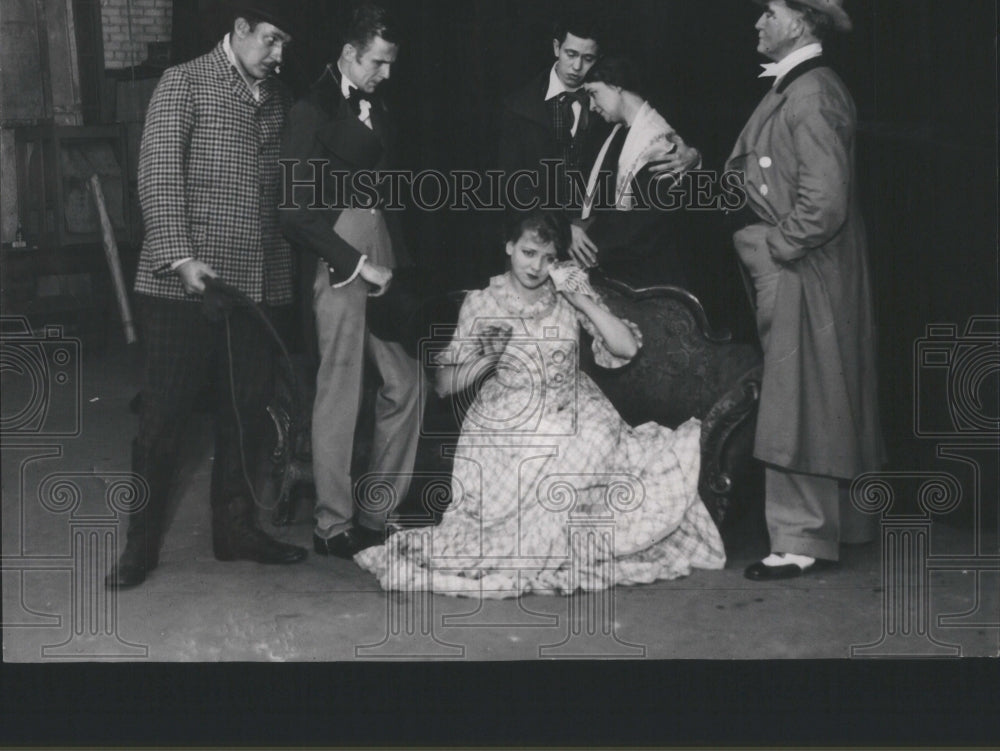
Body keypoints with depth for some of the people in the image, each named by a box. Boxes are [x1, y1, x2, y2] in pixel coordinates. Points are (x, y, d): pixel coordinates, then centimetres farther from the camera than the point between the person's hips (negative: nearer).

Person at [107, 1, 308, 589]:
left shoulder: (278, 101, 14)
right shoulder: (185, 84, -1)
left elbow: (286, 188, 15)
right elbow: (159, 172, -9)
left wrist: (287, 268, 4)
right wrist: (182, 257, -19)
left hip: (259, 282, 5)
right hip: (186, 283, -5)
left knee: (248, 408, 10)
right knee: (164, 412, 0)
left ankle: (235, 528, 24)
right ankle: (143, 541, 11)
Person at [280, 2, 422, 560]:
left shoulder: (376, 106, 14)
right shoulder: (312, 111, -8)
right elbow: (297, 210, -13)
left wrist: (400, 261, 2)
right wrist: (359, 263, -13)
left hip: (382, 258, 7)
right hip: (340, 258, -7)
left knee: (406, 384, 7)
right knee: (341, 393, -2)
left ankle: (380, 514, 19)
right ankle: (334, 526, 10)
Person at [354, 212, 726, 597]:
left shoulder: (570, 288, 0)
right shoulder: (481, 304, -3)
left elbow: (627, 348, -7)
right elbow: (444, 384, -1)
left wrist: (583, 301, -16)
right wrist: (485, 360, -20)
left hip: (569, 423, 3)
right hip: (504, 432, -3)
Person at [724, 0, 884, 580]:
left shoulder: (811, 96, -18)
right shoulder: (797, 90, 13)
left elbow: (824, 201, -24)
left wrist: (778, 246, -14)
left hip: (802, 274, -10)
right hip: (793, 272, 10)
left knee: (798, 405, -3)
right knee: (817, 402, 15)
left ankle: (803, 542, 5)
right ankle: (832, 525, 26)